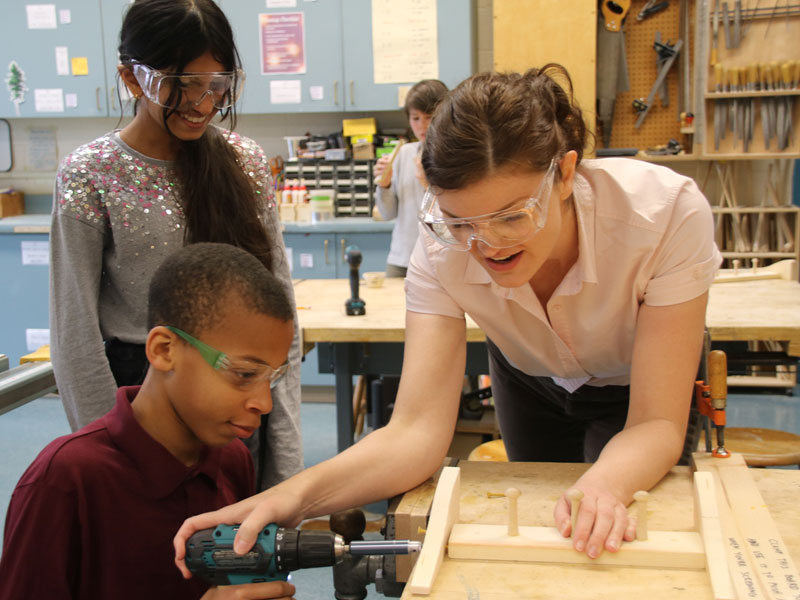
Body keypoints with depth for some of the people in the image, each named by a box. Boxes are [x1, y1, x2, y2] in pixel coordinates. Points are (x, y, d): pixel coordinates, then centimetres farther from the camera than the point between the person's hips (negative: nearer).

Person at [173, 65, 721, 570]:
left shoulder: (668, 212, -38)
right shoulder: (444, 244, -32)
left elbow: (656, 424, -35)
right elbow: (419, 430, -37)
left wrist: (605, 485, -57)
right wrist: (297, 494, -54)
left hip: (636, 386, -1)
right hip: (530, 378, 2)